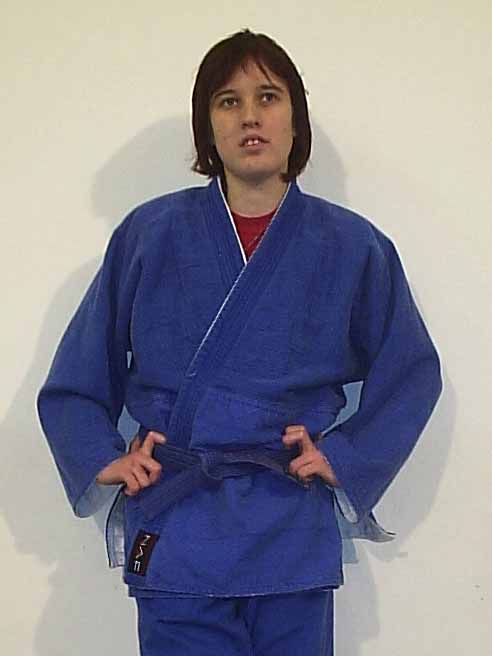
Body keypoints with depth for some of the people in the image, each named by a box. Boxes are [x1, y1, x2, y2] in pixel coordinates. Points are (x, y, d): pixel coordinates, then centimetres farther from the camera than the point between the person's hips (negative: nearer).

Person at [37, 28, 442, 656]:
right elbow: (77, 379, 11)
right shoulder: (150, 234, 3)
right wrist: (103, 460, -2)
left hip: (293, 533, 1)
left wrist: (345, 458, 1)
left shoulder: (351, 246, 4)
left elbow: (410, 371, 13)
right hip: (173, 534, 0)